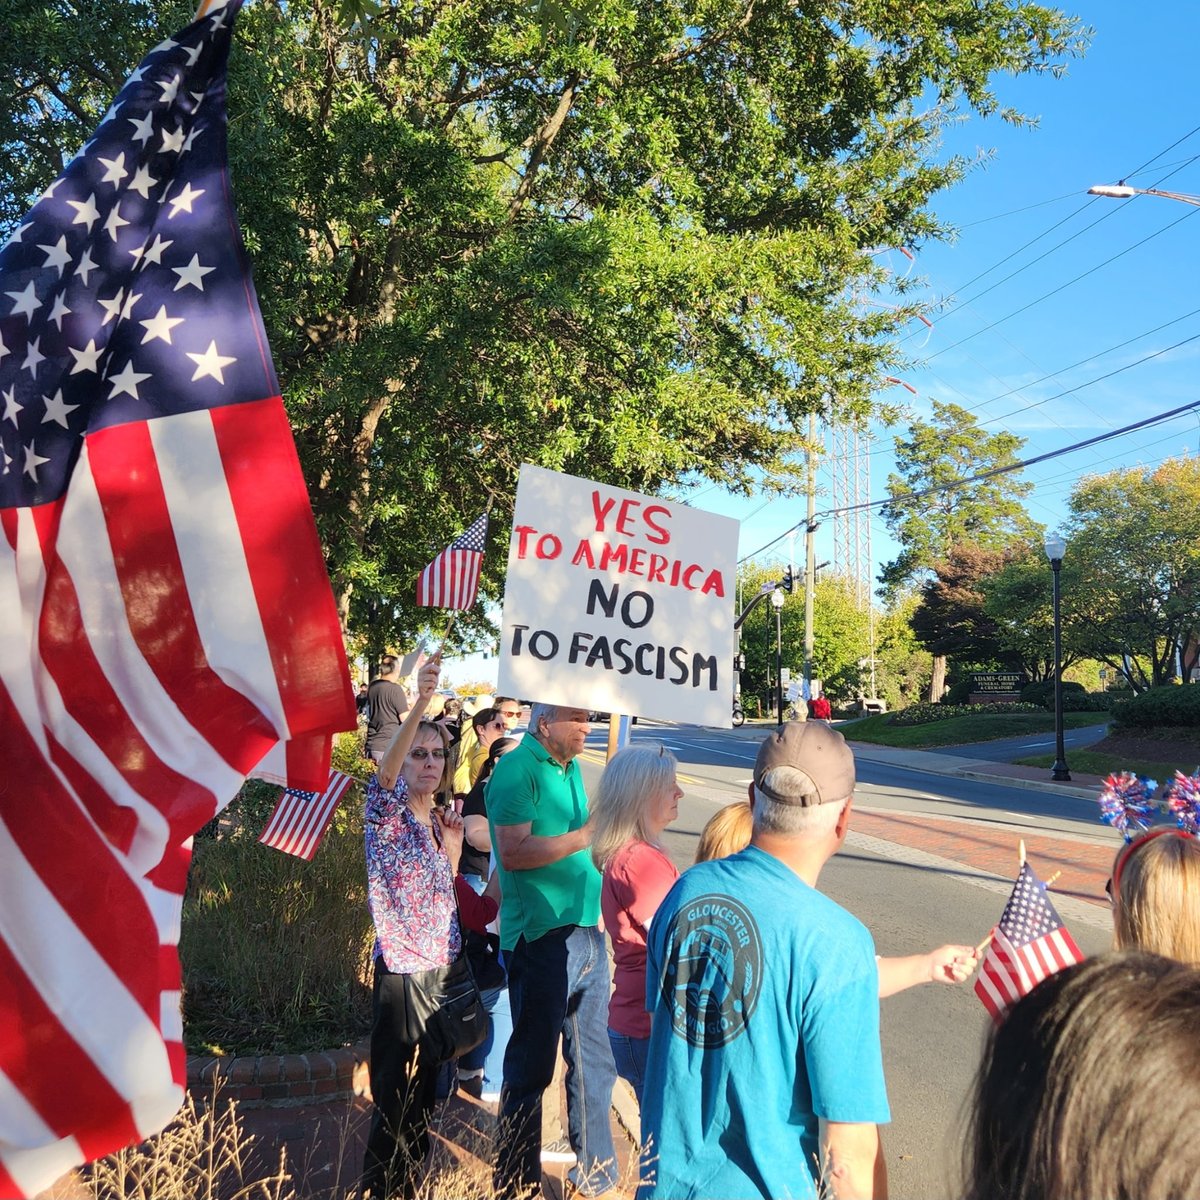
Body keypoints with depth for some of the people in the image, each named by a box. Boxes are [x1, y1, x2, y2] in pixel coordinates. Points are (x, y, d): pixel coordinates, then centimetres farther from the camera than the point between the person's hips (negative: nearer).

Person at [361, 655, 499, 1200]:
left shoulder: (441, 822, 9)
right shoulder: (387, 814, -11)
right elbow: (384, 772, -35)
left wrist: (452, 850, 2)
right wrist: (419, 703, -50)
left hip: (443, 967, 6)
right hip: (400, 971, -6)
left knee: (426, 1091, 17)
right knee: (392, 1098, -1)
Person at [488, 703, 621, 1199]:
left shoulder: (571, 768, 12)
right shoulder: (516, 769, -14)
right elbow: (513, 852, -23)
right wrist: (584, 836, -19)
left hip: (587, 930, 8)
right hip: (541, 936, -8)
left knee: (594, 1060, 17)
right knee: (533, 1064, 5)